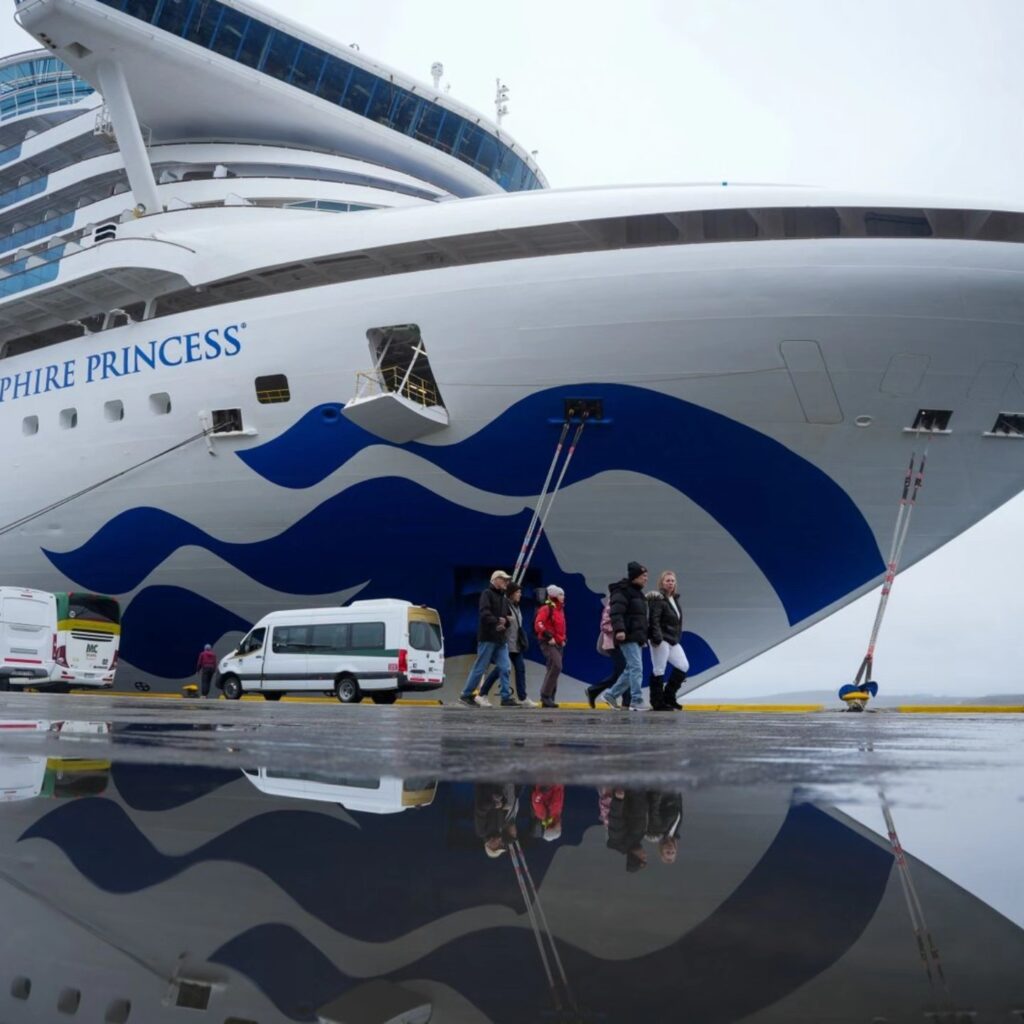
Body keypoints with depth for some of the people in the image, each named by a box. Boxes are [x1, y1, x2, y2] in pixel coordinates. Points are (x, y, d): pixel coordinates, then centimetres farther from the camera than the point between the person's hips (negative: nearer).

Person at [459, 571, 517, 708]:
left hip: (501, 639, 8)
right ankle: (466, 695, 7)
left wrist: (505, 621, -4)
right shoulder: (487, 594, -5)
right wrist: (497, 623, -27)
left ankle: (506, 698, 3)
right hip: (487, 638, -8)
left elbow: (509, 616, 18)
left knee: (505, 668, 1)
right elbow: (484, 613, -19)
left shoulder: (504, 598, 20)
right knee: (479, 668, -3)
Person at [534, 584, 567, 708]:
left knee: (553, 670, 9)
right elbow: (538, 625, -20)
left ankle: (548, 699, 13)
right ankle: (545, 696, -14)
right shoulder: (546, 608, -10)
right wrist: (548, 637, -22)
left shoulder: (560, 609, 18)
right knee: (556, 666, -20)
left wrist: (563, 639, 16)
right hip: (548, 643, -9)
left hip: (558, 644, 9)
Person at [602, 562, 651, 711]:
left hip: (638, 638, 10)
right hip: (628, 637, -10)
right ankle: (636, 701, -10)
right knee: (636, 668, -13)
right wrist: (619, 629, -34)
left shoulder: (638, 593, 22)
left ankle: (610, 694, 21)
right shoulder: (622, 592, -9)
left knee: (631, 670, 11)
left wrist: (648, 632, 28)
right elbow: (616, 612, -22)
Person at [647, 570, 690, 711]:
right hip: (662, 641, -9)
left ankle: (669, 697, 17)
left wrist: (678, 637, 15)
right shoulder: (658, 599, -10)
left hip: (673, 641, 9)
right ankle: (658, 703, 0)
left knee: (683, 666, 7)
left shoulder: (675, 599, 17)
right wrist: (657, 638, -27)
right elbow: (654, 620, -19)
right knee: (659, 670, -5)